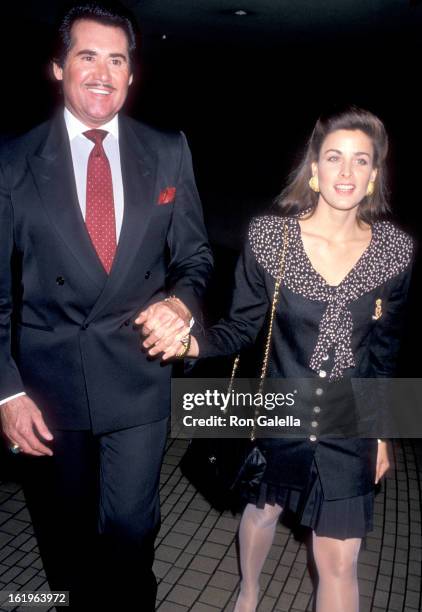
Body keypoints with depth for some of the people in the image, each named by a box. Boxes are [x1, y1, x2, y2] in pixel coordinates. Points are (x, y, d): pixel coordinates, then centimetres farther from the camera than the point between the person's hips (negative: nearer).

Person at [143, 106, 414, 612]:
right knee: (262, 510, 27)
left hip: (350, 433, 0)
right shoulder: (269, 235, -15)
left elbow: (385, 350, 2)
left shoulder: (395, 249, -9)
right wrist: (193, 342, -29)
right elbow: (242, 326, -8)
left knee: (338, 564, 8)